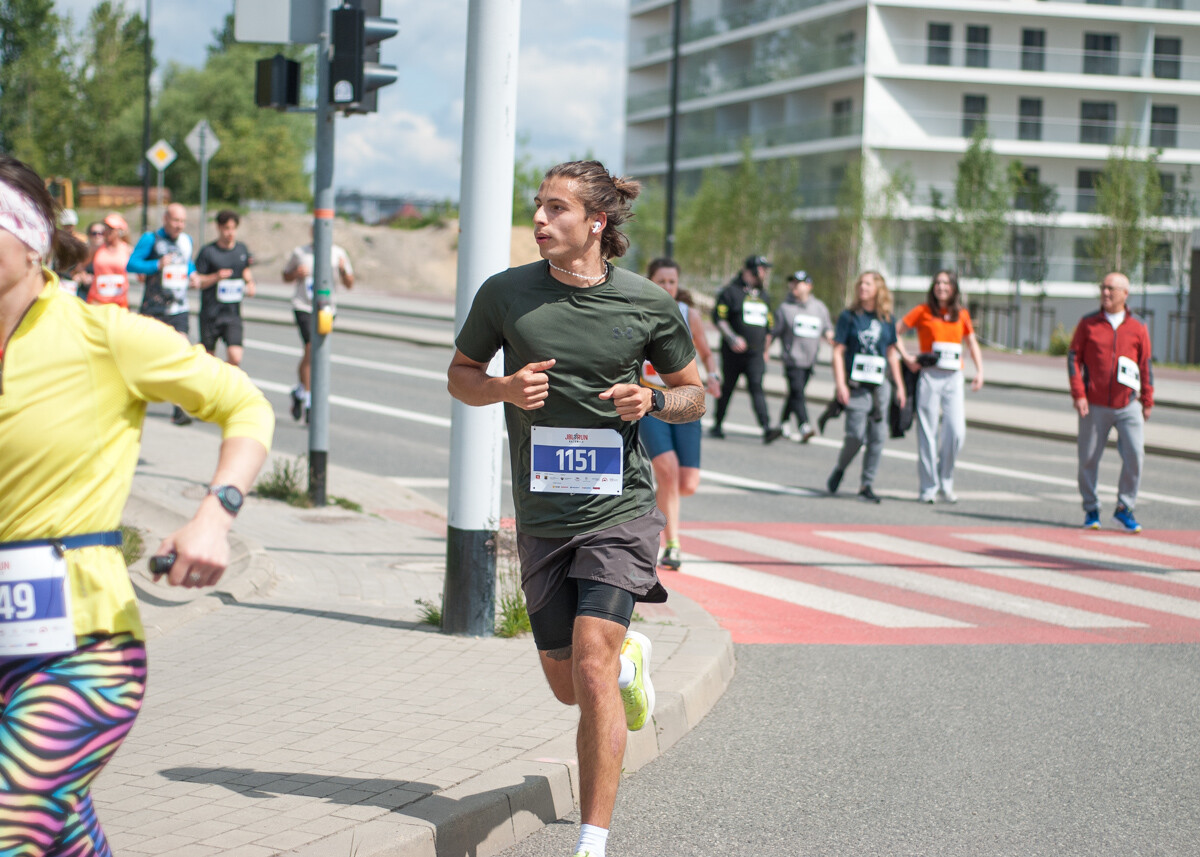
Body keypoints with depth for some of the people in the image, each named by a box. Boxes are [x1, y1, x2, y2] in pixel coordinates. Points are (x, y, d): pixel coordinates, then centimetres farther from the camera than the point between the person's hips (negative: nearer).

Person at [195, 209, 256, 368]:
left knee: (235, 357, -13)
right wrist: (216, 277, -21)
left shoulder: (242, 249, 8)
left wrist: (250, 284, 6)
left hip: (233, 314, 3)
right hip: (210, 313, -3)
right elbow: (196, 281, -6)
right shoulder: (208, 252, -6)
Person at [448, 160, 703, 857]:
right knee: (567, 687, 13)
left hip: (620, 510, -3)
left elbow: (695, 392, 11)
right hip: (541, 518, 3)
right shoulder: (506, 293, -1)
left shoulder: (650, 304, -3)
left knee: (591, 672, -17)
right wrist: (504, 389, -10)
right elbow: (462, 375, 12)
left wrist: (654, 400, -12)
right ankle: (629, 656, 49)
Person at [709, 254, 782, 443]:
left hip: (756, 354, 3)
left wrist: (765, 351, 21)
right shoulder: (731, 291, -2)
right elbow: (718, 317, -8)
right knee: (727, 388, 7)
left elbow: (768, 325, 23)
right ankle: (717, 425, 22)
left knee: (757, 387, -11)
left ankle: (766, 428, -23)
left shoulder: (763, 296, 16)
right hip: (734, 352, -3)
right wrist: (732, 338, -19)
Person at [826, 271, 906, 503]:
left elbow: (891, 354, 17)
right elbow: (838, 352, -3)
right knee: (856, 435, -10)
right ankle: (839, 469, 17)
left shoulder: (887, 320, 9)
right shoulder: (849, 316, -1)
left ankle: (867, 484, 9)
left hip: (879, 386, 4)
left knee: (878, 436, 0)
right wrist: (840, 384, -11)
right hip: (855, 386, -4)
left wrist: (899, 385, 14)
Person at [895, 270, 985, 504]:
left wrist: (979, 371, 10)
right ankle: (928, 487, 5)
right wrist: (906, 357, -4)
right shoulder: (923, 312, 2)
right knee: (928, 431, -3)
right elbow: (896, 332, 6)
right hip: (929, 376, -3)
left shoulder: (962, 315, 11)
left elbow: (972, 343, 21)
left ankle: (945, 484, 9)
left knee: (956, 431, -7)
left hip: (953, 378, 3)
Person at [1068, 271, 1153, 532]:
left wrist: (1147, 401, 9)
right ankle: (1091, 510, 18)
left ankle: (1125, 508, 5)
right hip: (1094, 405, 0)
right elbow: (1074, 357, 1)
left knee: (1134, 454, -10)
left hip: (1128, 405, 0)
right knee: (1089, 459, 3)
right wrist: (1078, 394, -9)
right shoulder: (1088, 324, 3)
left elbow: (1145, 366, 10)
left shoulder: (1138, 328, 5)